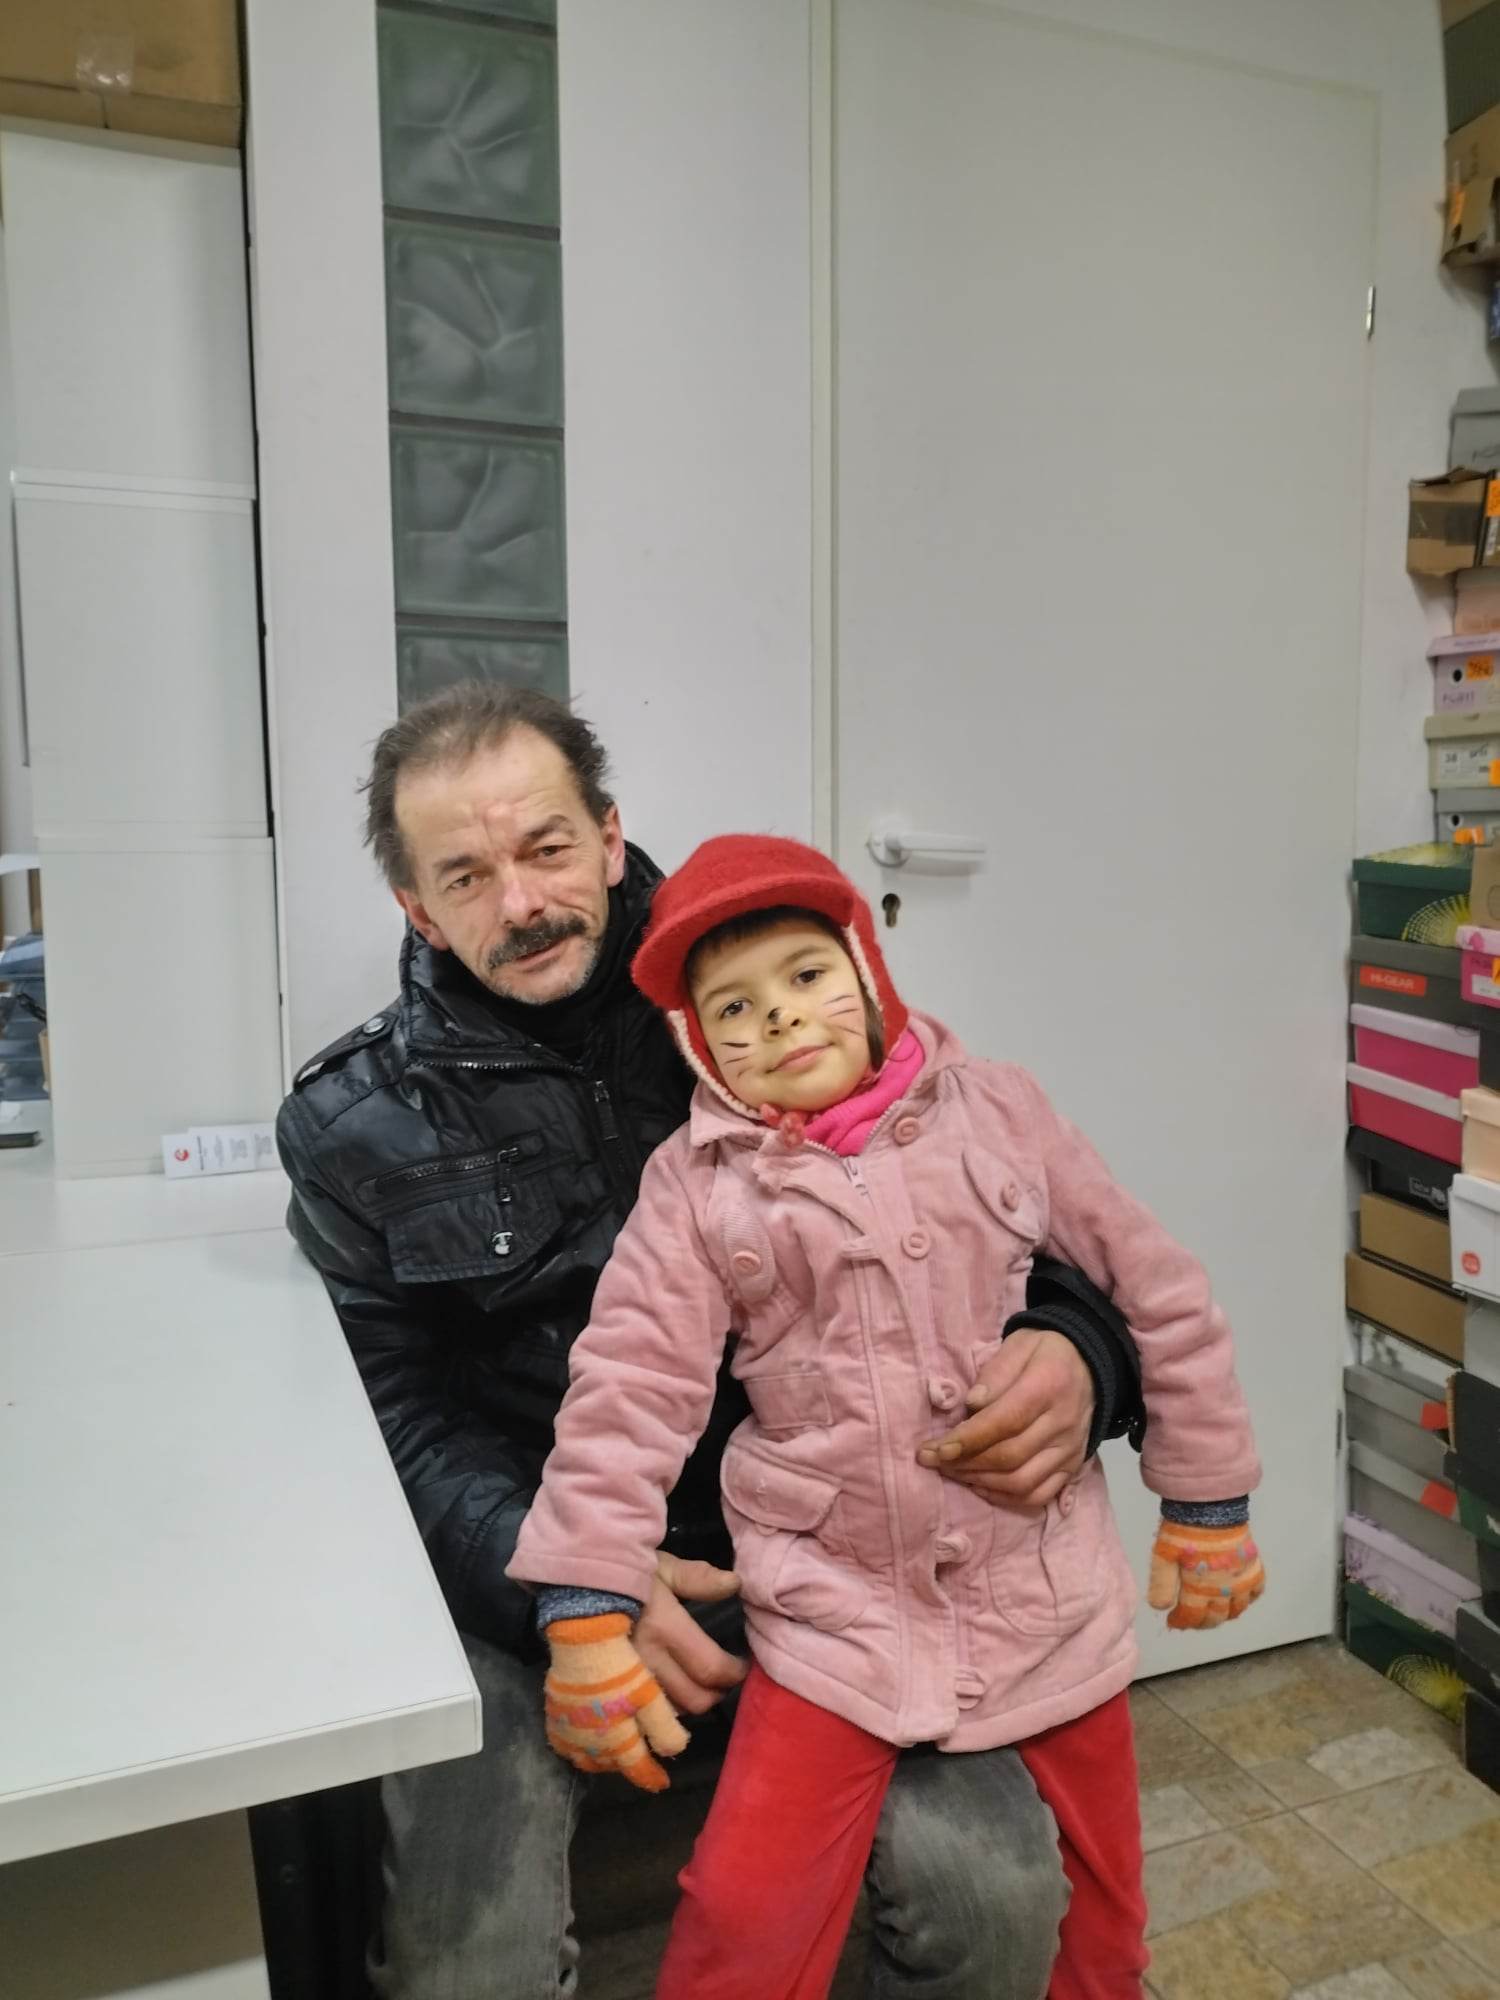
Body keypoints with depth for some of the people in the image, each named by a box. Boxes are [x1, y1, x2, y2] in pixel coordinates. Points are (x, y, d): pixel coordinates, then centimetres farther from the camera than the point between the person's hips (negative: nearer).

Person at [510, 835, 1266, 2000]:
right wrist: (588, 1613, -14)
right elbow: (627, 1389, -9)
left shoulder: (995, 1112, -3)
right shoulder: (696, 1183, -6)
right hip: (836, 1611, -1)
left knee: (1103, 1898, 19)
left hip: (1049, 1598, 2)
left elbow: (1162, 1299, 3)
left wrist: (1209, 1503, 7)